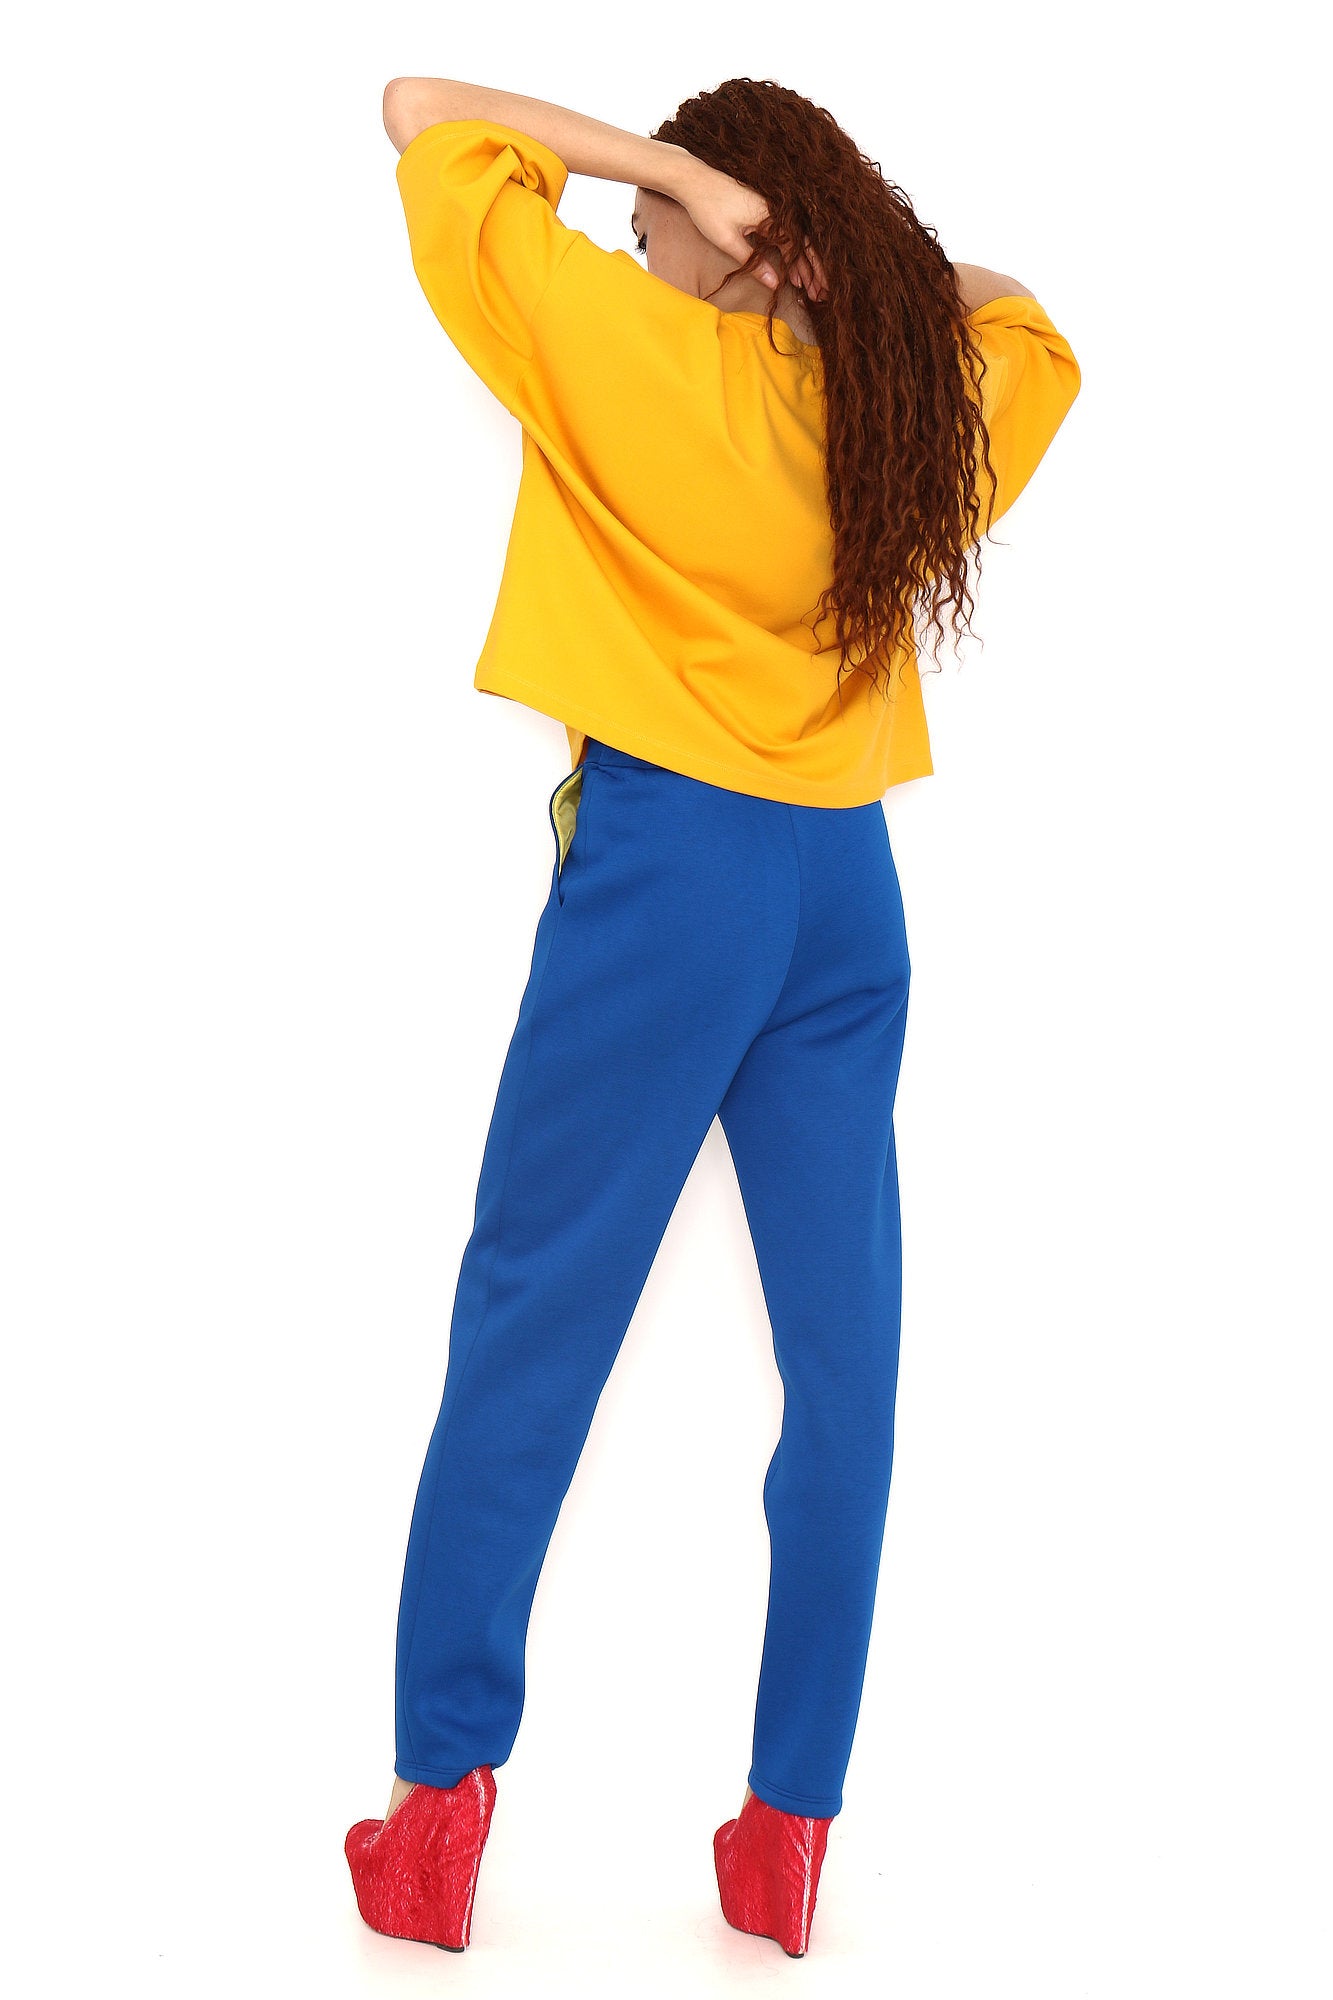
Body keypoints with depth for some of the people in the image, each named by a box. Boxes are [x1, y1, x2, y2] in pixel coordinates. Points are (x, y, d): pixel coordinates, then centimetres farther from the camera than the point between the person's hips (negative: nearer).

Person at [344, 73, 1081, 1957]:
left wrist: (676, 173, -2)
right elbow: (1028, 327, 32)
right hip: (850, 889, 5)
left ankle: (441, 1797, 6)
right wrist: (867, 251, 17)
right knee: (844, 1352, 6)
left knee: (528, 1328, 3)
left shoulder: (629, 343, -4)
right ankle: (792, 1834, 13)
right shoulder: (921, 402, 9)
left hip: (666, 867, -4)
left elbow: (423, 109, 2)